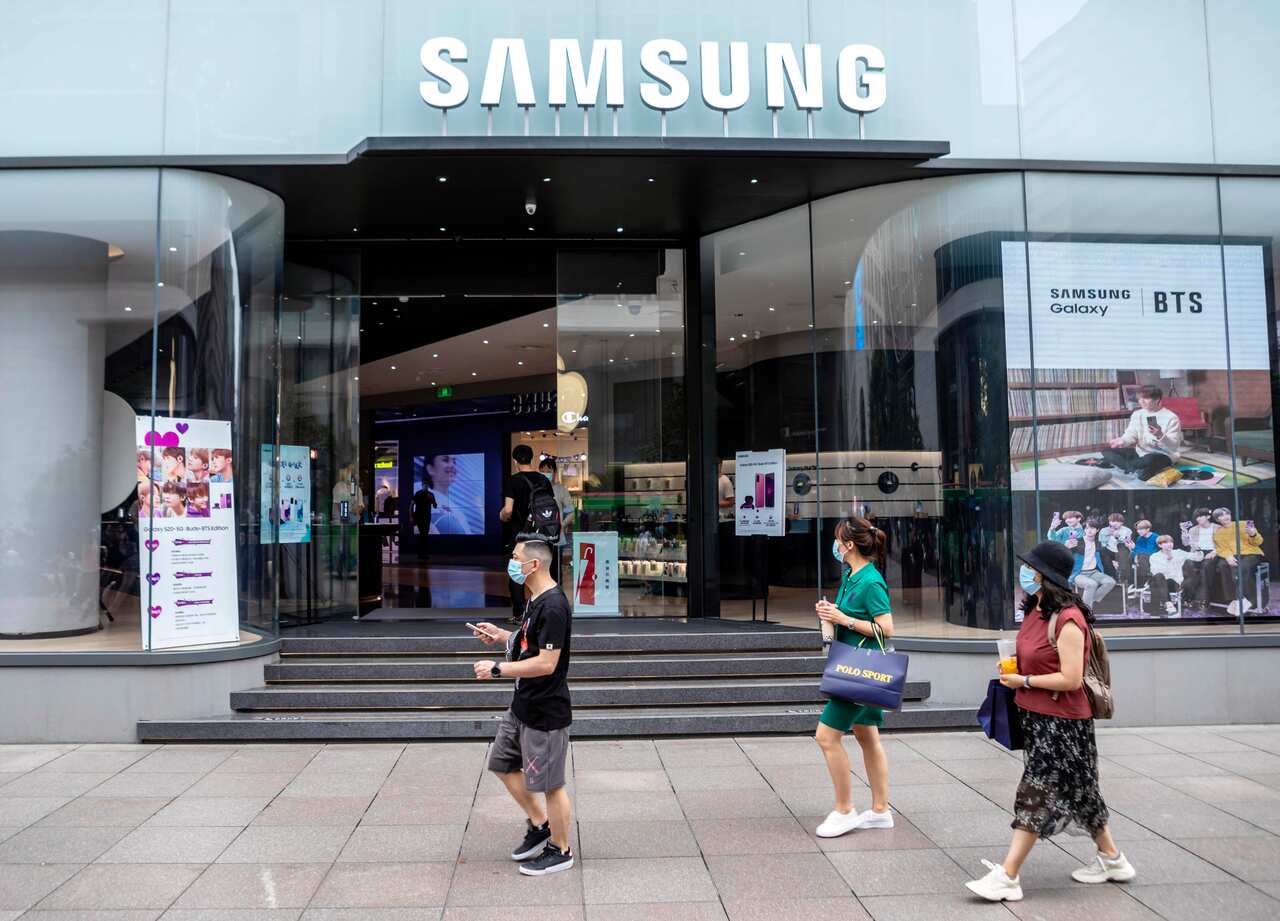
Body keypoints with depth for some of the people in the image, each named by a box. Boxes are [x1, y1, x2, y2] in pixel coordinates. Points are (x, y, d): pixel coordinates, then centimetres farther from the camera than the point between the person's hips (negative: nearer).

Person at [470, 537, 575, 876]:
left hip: (546, 713, -10)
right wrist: (500, 635, 8)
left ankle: (560, 851, 22)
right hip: (522, 707, 10)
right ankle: (539, 825, 34)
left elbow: (546, 663, -27)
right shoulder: (536, 600, 8)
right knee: (503, 765, 20)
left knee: (550, 784, 4)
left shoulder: (553, 607, -24)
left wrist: (497, 668, -22)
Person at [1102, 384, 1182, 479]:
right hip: (1140, 452, 7)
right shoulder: (1137, 414, 6)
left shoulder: (1171, 418, -12)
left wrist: (1160, 436, -36)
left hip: (1163, 456, -7)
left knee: (1148, 460, -42)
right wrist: (1122, 441, -27)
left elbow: (1174, 446, -17)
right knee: (1107, 452, -8)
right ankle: (1139, 468, -22)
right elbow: (1131, 434, -3)